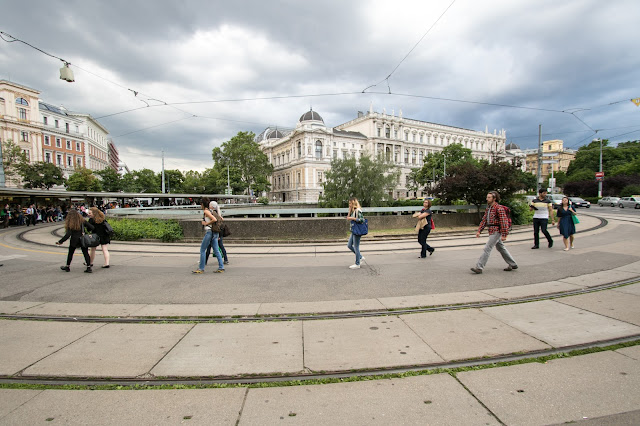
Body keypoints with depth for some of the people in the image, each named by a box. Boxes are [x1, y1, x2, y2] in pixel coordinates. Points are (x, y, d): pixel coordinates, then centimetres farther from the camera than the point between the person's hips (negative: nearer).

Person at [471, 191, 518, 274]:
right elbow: (484, 220, 13)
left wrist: (504, 235, -22)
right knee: (501, 248, 18)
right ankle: (513, 265, 31)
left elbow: (504, 221, -19)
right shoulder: (488, 208, 12)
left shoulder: (499, 208, -15)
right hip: (492, 231, 10)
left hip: (496, 231, -10)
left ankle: (479, 267, -12)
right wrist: (479, 231, 7)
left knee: (487, 248, -12)